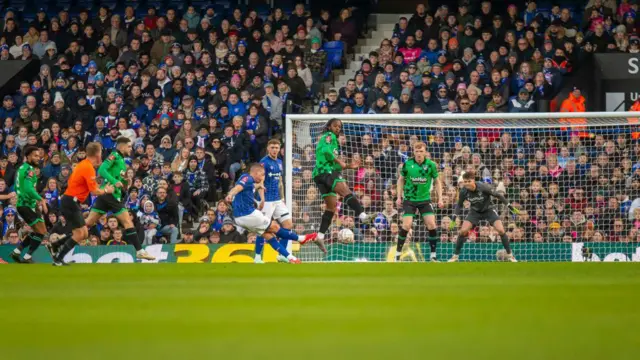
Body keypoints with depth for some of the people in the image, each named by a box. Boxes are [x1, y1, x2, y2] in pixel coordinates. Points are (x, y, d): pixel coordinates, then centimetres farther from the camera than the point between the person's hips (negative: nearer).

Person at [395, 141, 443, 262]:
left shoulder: (431, 165, -7)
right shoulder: (407, 164, -7)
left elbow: (437, 181, 5)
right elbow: (401, 180, 7)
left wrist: (440, 198, -1)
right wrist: (399, 197, 2)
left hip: (425, 199, 1)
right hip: (409, 199, -1)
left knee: (431, 224, -9)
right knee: (407, 225, -13)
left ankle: (433, 255, 3)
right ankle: (397, 254, 0)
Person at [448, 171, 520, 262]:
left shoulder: (483, 187, -29)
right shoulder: (463, 192, -20)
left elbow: (498, 195, -17)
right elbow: (459, 205, -1)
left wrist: (510, 206, -14)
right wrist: (456, 217, -11)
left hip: (488, 210, -2)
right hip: (475, 212, 2)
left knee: (501, 230, -18)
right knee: (462, 231, -13)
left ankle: (510, 255, -2)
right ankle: (455, 255, 3)